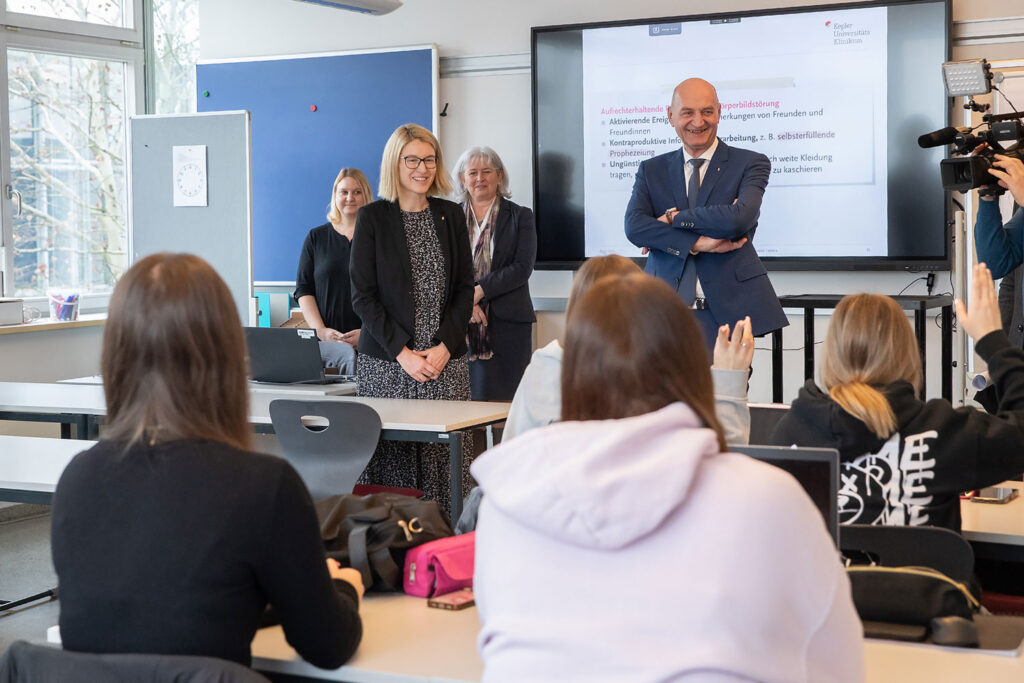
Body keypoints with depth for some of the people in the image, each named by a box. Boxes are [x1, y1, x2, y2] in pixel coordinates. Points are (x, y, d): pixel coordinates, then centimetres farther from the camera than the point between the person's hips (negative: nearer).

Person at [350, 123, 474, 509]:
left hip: (446, 362, 3)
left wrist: (444, 348, -5)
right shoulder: (372, 217, 1)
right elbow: (362, 296, -2)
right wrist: (402, 353, -10)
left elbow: (465, 288, 9)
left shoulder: (451, 215, 11)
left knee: (444, 455, -3)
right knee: (392, 455, -5)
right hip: (386, 363, -2)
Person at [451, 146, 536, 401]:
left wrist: (479, 291, -12)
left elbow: (522, 268, -3)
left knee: (504, 398, -6)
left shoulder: (520, 216, 8)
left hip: (507, 323, -1)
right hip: (460, 324, 1)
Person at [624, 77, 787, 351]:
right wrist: (697, 244, -14)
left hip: (727, 309, -2)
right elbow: (634, 226, -3)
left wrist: (674, 217, -4)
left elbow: (738, 218, -13)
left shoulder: (750, 163, 6)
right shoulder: (651, 170, 14)